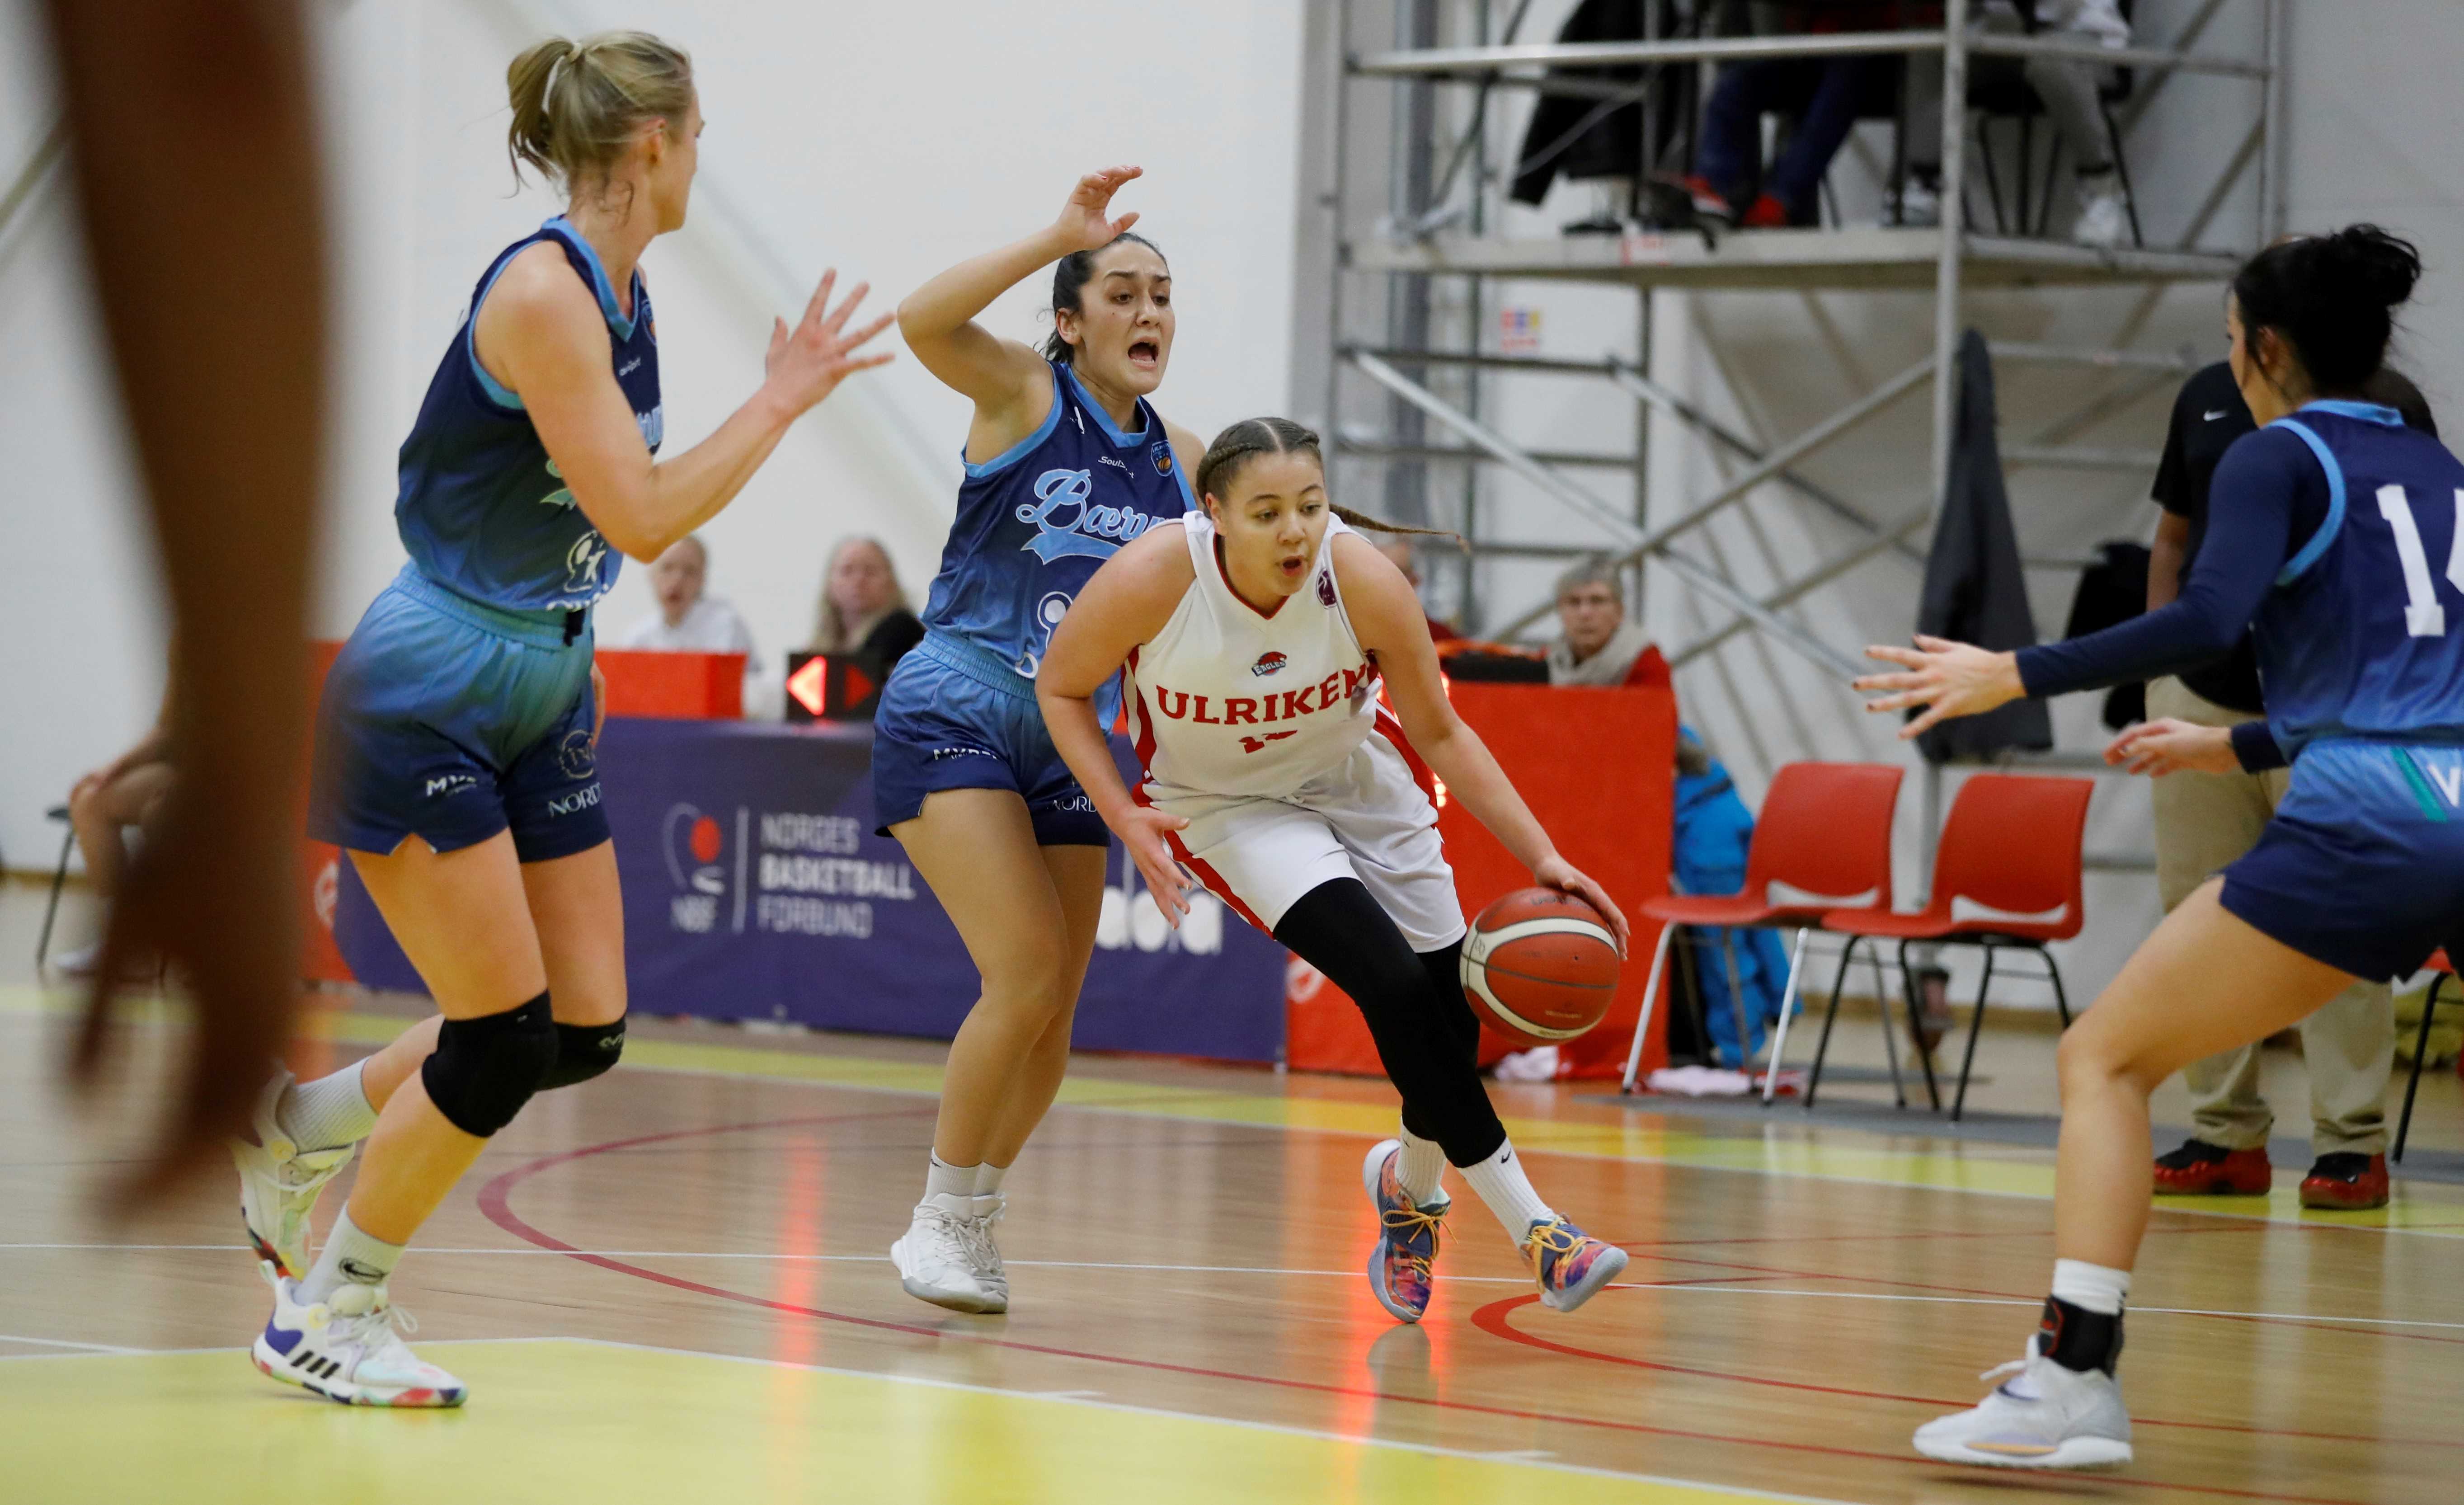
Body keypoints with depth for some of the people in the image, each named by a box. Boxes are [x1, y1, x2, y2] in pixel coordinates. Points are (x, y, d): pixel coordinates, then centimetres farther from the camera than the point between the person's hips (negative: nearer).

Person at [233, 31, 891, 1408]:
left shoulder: (619, 295, 6)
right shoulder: (541, 290, -22)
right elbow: (640, 519, -25)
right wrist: (783, 400, -18)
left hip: (538, 698, 9)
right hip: (422, 704, -9)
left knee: (586, 1032, 4)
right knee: (505, 1039, -9)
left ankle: (299, 1124, 24)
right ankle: (326, 1314, 8)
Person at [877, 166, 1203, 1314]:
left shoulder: (1180, 464, 9)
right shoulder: (1025, 393, -5)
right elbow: (923, 322, -25)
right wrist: (1059, 236, -27)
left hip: (1068, 742, 6)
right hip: (955, 712, -6)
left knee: (1053, 1012, 3)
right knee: (1029, 973, -17)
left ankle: (971, 1217, 24)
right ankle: (946, 1216, -2)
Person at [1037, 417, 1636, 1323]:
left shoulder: (1364, 582, -27)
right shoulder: (1153, 580, -31)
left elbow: (1442, 735, -14)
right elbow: (1061, 687, -12)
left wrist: (1541, 858, -21)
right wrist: (1125, 819, -23)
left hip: (1359, 783, 3)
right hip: (1227, 803, -3)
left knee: (1453, 1018, 3)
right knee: (1395, 985, -23)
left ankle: (1409, 1179, 39)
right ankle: (1530, 1226, -13)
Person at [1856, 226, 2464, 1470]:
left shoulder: (2279, 457, 2)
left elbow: (2208, 620, -16)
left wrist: (2014, 676, -12)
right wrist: (2238, 748, 38)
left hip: (2361, 832, -6)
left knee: (2105, 1056, 1)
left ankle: (2072, 1381, -11)